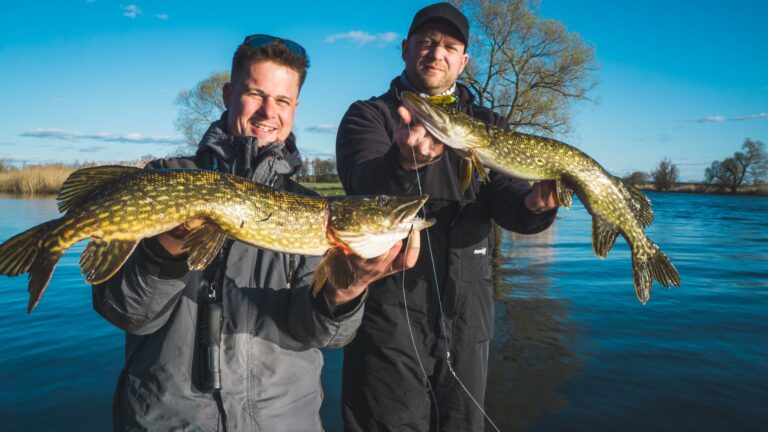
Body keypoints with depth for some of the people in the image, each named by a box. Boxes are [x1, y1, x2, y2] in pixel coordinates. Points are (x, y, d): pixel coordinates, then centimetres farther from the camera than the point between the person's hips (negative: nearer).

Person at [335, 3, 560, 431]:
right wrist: (407, 160, -41)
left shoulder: (488, 124, 10)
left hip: (467, 311, 4)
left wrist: (535, 204, -27)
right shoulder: (368, 116, 1)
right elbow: (364, 182, -19)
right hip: (390, 308, -3)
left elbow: (505, 196, -4)